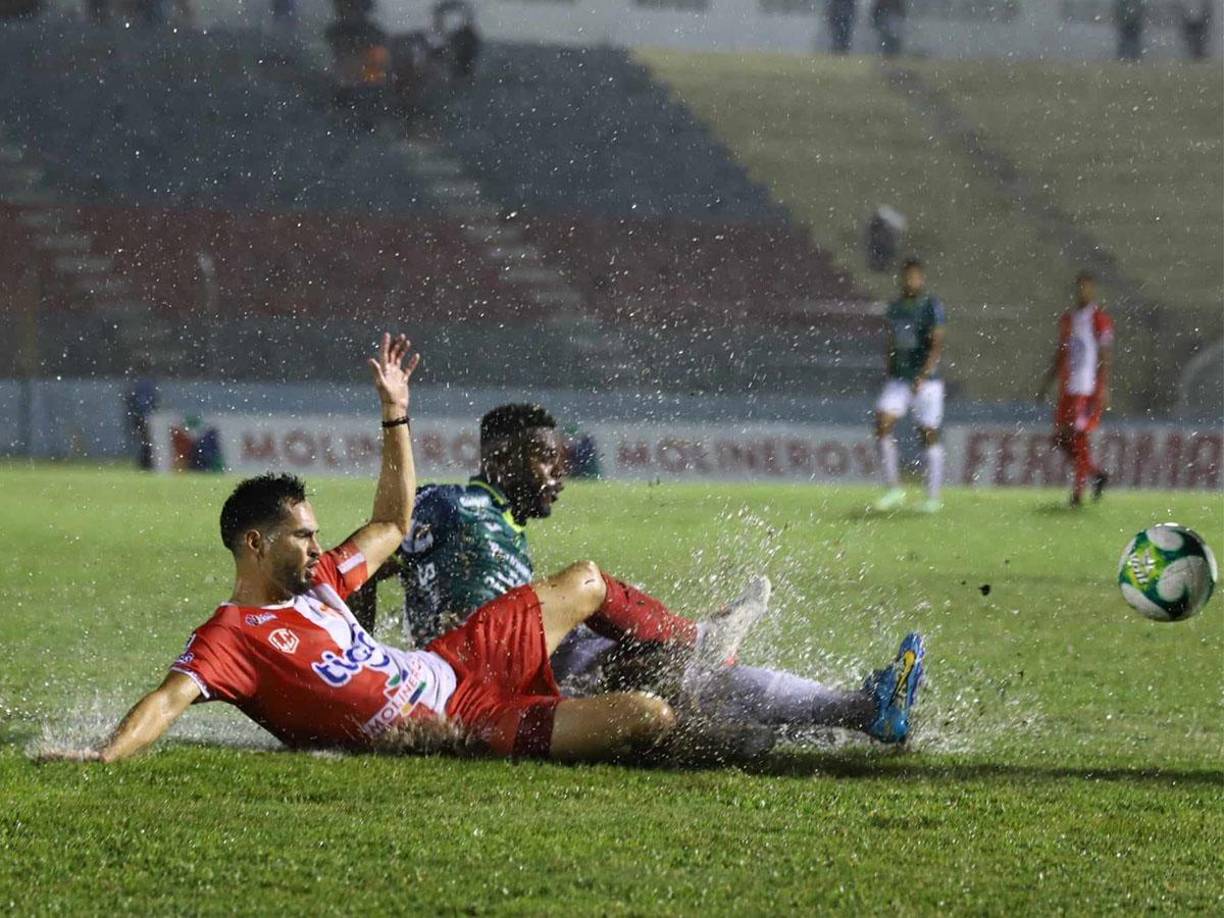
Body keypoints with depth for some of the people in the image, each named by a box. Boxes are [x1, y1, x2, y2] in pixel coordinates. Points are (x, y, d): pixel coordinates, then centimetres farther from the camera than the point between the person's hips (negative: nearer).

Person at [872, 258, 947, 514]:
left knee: (929, 435, 2)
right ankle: (894, 490, -8)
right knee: (882, 424, -13)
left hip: (926, 381, -5)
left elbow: (937, 344, -16)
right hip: (898, 379, 5)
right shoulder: (895, 308, 11)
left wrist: (923, 375, -26)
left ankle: (933, 498, 12)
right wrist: (887, 375, 15)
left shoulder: (932, 307, -8)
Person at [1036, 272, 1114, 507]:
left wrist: (1103, 389, -16)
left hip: (1089, 388, -7)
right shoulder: (1067, 318, 17)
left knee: (1079, 436, -10)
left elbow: (1105, 356, -9)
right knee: (1061, 438, 3)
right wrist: (1045, 384, 19)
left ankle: (1078, 492, -4)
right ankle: (1095, 475, 18)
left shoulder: (1100, 319, -4)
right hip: (1067, 388, 7)